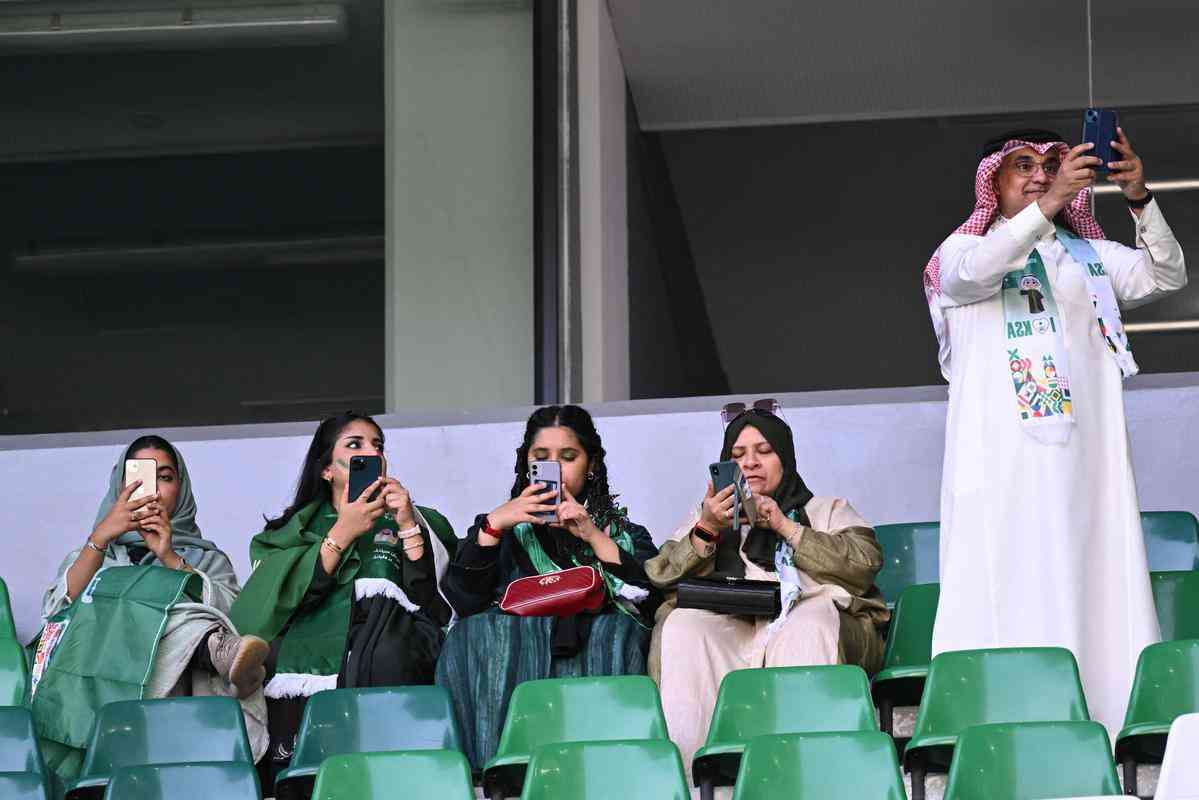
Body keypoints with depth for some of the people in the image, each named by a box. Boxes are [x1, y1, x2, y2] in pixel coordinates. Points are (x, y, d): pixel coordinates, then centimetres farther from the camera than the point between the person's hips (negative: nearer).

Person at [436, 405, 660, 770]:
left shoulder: (625, 533, 24)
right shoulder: (504, 531, 25)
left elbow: (649, 599, 1)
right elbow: (463, 600, 4)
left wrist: (594, 536, -5)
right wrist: (493, 525, -5)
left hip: (598, 656, 0)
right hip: (509, 657, 0)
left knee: (618, 630, -32)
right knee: (479, 635, -30)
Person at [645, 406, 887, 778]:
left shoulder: (829, 510, 28)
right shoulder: (709, 515, 32)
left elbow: (865, 562, 5)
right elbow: (662, 576, 13)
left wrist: (786, 527, -1)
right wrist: (705, 531, -5)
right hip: (729, 628, 1)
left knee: (809, 626, -37)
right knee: (682, 626, -31)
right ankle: (681, 774, -45)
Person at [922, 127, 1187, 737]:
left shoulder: (1090, 257, 21)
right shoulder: (964, 250, 11)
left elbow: (1164, 275, 5)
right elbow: (974, 271, -14)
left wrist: (1140, 199, -12)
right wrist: (1048, 205, -26)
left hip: (1082, 452, 4)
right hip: (1002, 453, -4)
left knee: (1095, 588, -4)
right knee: (1004, 594, -12)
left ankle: (1105, 728, -8)